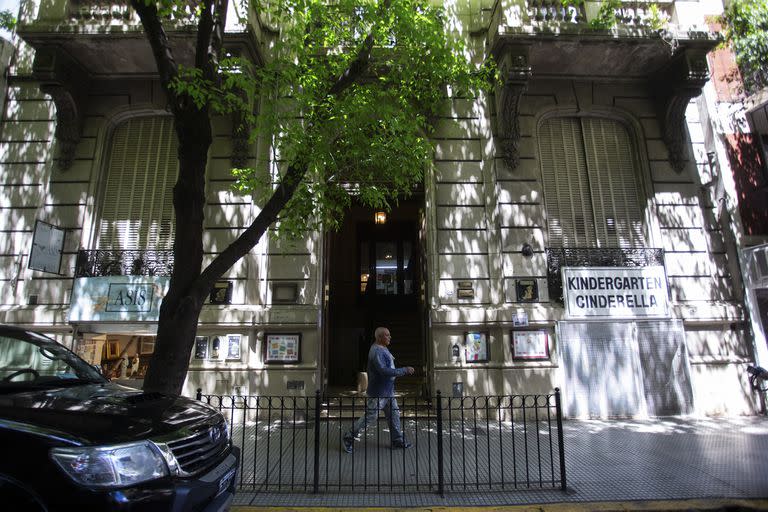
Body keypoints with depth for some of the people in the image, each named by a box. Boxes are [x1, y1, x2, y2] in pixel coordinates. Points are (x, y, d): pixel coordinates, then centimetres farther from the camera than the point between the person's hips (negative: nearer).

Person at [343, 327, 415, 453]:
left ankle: (397, 440, 26)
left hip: (388, 390, 10)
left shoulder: (383, 349, 9)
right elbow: (384, 371, -34)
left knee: (394, 414, 14)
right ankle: (348, 437, 15)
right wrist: (404, 370, -30)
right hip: (378, 392, -10)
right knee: (370, 416, 0)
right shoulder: (376, 351, -25)